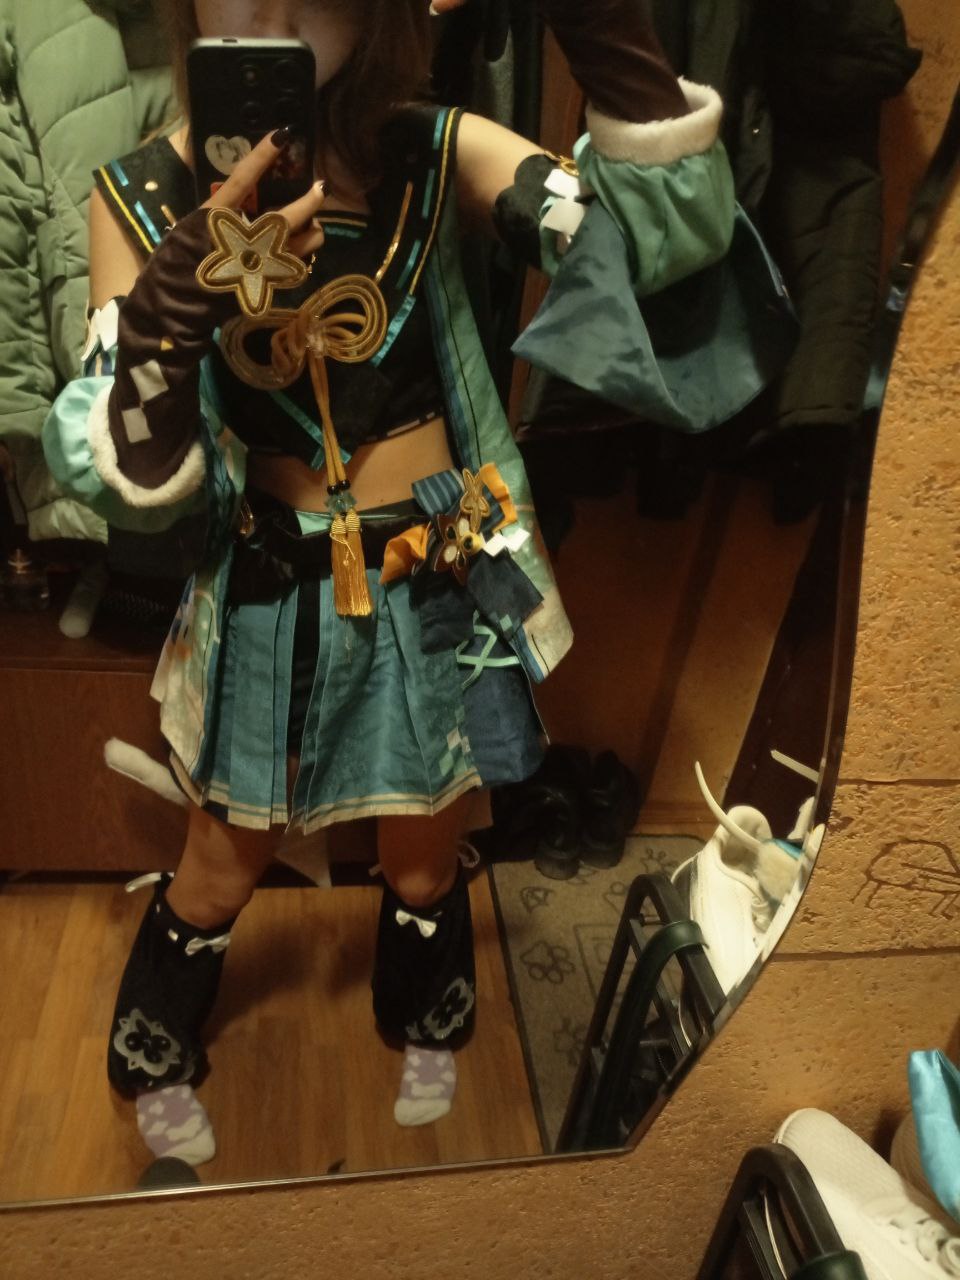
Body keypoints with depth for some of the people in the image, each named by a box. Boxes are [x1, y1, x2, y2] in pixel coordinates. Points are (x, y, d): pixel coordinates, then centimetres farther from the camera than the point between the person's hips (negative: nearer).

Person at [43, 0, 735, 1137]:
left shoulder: (433, 154, -7)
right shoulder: (145, 193, -9)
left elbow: (671, 225, -19)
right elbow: (127, 480, -16)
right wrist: (184, 287, -33)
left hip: (446, 588, 1)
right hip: (271, 604, 0)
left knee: (424, 869, 22)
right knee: (221, 872, 20)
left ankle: (425, 1035, 59)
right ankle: (152, 1066, 56)